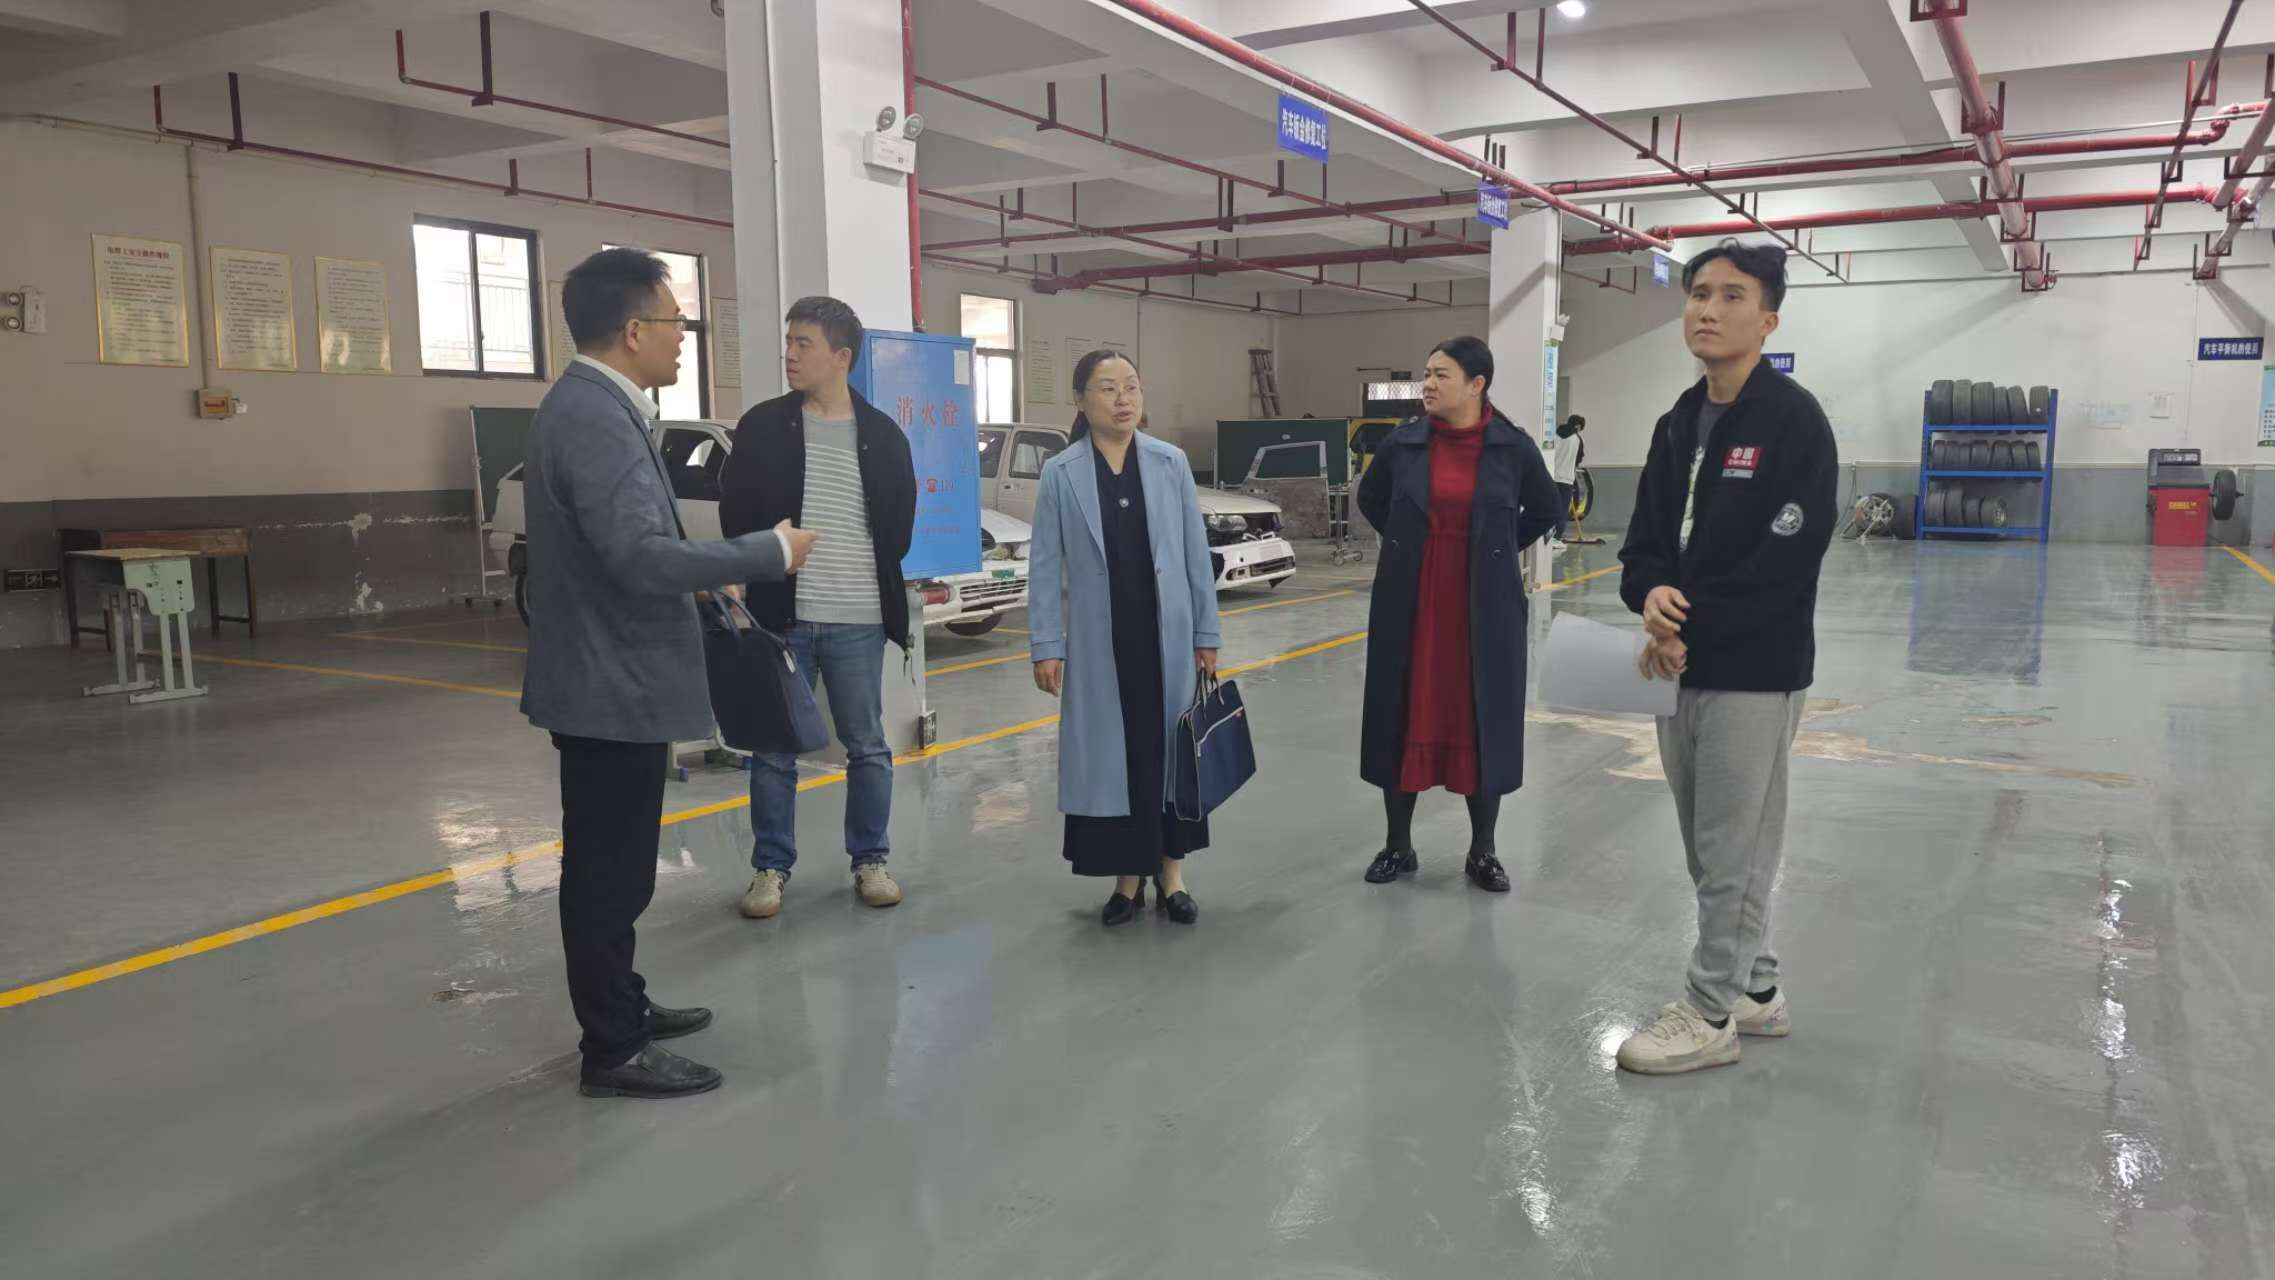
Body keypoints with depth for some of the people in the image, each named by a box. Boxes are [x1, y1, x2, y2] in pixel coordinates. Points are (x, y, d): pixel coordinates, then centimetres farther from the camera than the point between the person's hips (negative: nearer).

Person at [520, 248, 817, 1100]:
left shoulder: (592, 405, 11)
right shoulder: (594, 418, -22)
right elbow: (642, 558, -29)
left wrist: (715, 578, 15)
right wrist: (770, 551, -20)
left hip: (611, 676, 10)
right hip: (612, 685, -10)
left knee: (611, 864, 19)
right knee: (609, 869, 1)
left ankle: (619, 1007, 33)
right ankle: (613, 1051, 13)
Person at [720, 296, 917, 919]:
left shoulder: (883, 435, 4)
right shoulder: (762, 426, 2)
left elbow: (899, 526, 8)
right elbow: (736, 515, 2)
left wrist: (874, 583, 4)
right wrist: (772, 566, -1)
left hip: (858, 620, 0)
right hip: (781, 615, 0)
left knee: (868, 747, 8)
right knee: (773, 749, 6)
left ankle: (870, 860, 22)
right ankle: (771, 867, 18)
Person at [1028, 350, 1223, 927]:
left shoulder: (1171, 463, 1)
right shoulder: (1060, 474, -2)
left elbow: (1196, 553, 3)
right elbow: (1046, 565, -1)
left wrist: (1206, 634, 2)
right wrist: (1047, 647, -6)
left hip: (1167, 634, 1)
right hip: (1100, 639, -1)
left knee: (1171, 745, 8)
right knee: (1111, 753, 6)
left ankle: (1172, 874, 22)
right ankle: (1127, 877, 20)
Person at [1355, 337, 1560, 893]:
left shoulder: (1513, 447, -5)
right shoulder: (1404, 442, -2)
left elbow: (1545, 510, 11)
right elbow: (1370, 498, 16)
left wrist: (1496, 552, 7)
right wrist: (1409, 545, 11)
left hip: (1485, 607, -1)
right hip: (1409, 604, 1)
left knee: (1483, 720, 5)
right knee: (1404, 717, 5)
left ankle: (1482, 852, 19)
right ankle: (1398, 845, 19)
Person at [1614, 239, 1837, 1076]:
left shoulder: (1794, 420, -11)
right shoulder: (1677, 424, 13)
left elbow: (1787, 557, -18)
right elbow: (1645, 536, 11)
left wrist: (1690, 625, -18)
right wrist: (1651, 596, -11)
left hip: (1754, 670, -7)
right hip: (1680, 665, 8)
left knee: (1732, 851, 1)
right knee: (1710, 846, 16)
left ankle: (1712, 1013, 14)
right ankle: (1755, 988, 31)